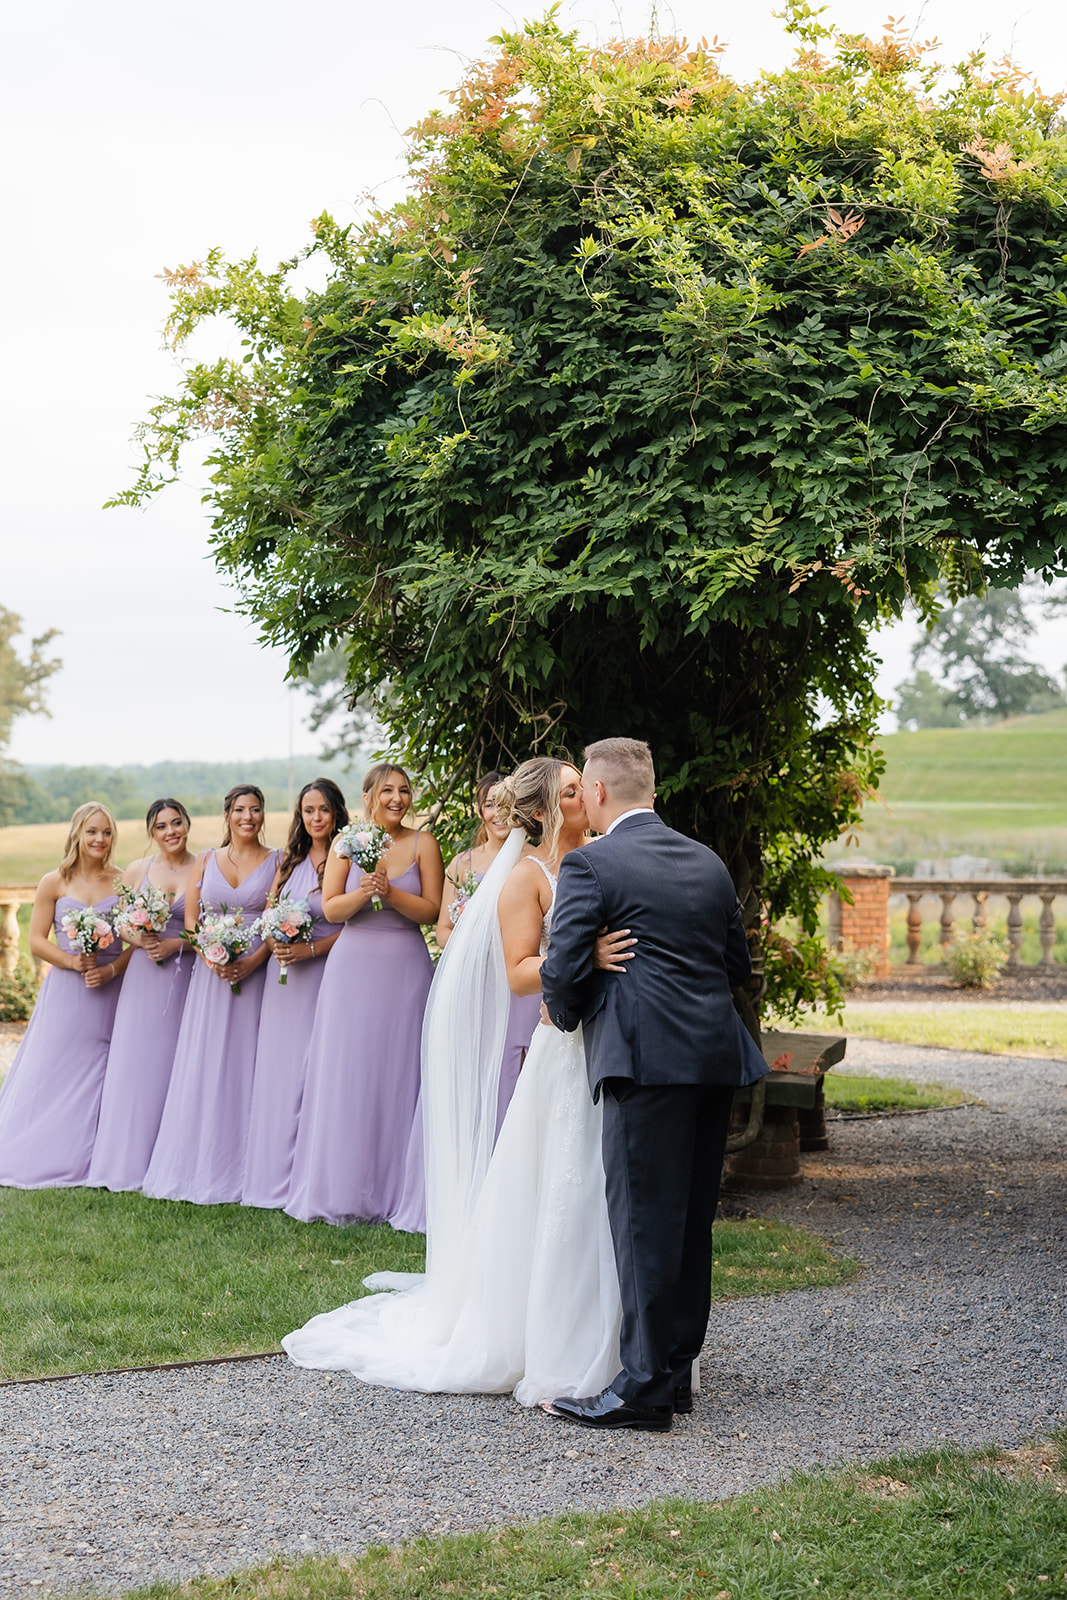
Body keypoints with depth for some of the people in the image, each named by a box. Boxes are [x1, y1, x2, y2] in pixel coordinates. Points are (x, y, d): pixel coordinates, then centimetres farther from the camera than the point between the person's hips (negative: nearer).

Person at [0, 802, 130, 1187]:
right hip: (65, 993, 0)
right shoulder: (54, 883, 3)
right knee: (52, 1078, -1)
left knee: (100, 1079, -1)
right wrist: (73, 961, -14)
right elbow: (37, 940, 1)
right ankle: (43, 1160, 7)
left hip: (111, 993, 0)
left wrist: (112, 969, -12)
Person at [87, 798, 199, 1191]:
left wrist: (177, 944, -13)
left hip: (187, 976, -2)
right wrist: (139, 939, -9)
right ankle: (130, 1160, 6)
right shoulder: (136, 870, 8)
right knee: (135, 1062, -1)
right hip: (144, 976, 2)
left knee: (176, 1065, -2)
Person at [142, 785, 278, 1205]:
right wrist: (211, 958, -10)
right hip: (211, 974, 2)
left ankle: (240, 1170, 0)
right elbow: (189, 919, 8)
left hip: (257, 973, -2)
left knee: (245, 1064, -4)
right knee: (204, 1066, 0)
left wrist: (254, 961, -16)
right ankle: (198, 1167, 4)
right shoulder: (206, 861, 13)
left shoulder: (277, 862, 5)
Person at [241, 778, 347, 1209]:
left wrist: (310, 948, -17)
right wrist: (275, 944, -1)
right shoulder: (289, 861, 14)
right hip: (283, 978, 6)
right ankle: (275, 1176, 13)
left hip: (324, 975, -6)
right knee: (277, 1071, 6)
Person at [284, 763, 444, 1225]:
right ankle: (342, 1190, 5)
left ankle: (391, 1192, 6)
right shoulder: (346, 843, 5)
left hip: (404, 969, 0)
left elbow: (432, 910, -2)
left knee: (397, 1076, 0)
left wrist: (391, 893, -17)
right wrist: (362, 892, -18)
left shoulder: (422, 844, 3)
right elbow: (330, 909, 0)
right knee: (346, 1077, -1)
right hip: (353, 966, 1)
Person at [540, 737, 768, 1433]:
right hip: (718, 1056, 7)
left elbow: (563, 970, -10)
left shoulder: (591, 866, -6)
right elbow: (738, 964, 18)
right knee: (693, 1217, 14)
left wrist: (569, 1018, 10)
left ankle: (645, 1388, -1)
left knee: (645, 1219, -3)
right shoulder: (708, 862, 14)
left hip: (647, 1060, -7)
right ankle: (678, 1369, 23)